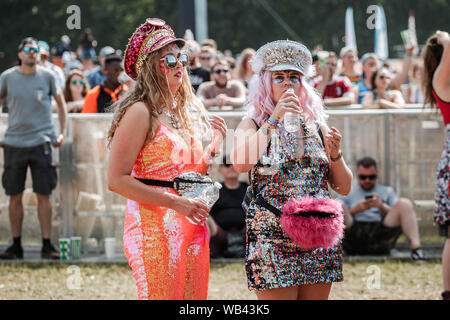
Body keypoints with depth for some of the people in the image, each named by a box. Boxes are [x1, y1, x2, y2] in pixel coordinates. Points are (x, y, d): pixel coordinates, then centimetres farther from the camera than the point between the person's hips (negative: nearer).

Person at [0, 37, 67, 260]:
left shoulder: (47, 76, 3)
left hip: (41, 142, -1)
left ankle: (47, 245, 2)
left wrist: (62, 133, 7)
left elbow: (61, 103, 15)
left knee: (44, 195, -3)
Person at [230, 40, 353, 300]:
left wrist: (335, 154, -7)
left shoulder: (317, 127, 12)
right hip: (273, 237, -4)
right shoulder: (254, 125, 3)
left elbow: (344, 188, 12)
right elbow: (240, 163, -20)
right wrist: (274, 119, -15)